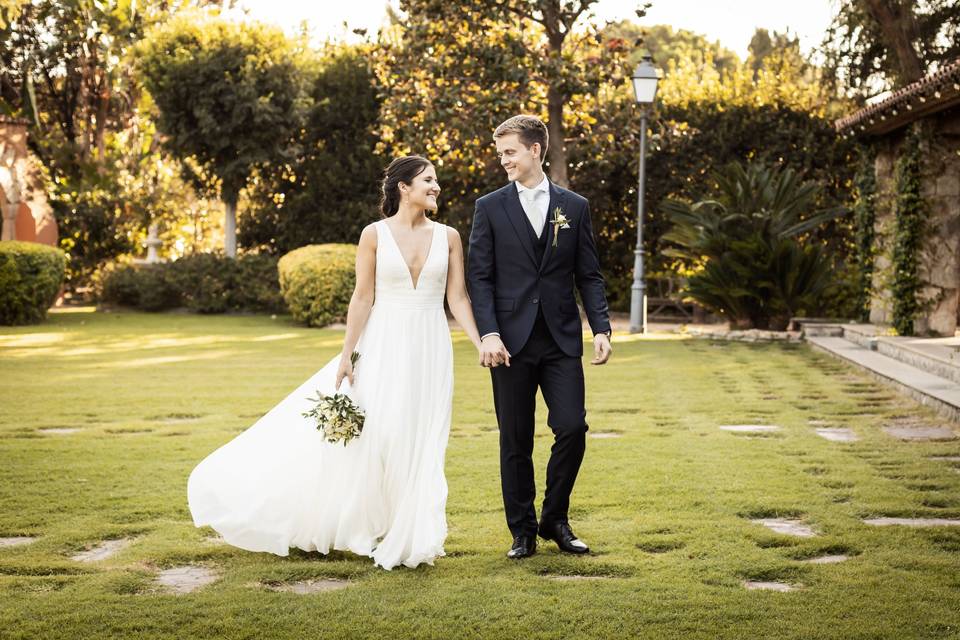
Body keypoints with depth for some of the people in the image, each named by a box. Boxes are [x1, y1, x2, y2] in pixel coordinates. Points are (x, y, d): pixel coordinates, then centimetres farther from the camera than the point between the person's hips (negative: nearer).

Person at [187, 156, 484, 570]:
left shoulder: (448, 237, 5)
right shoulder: (375, 234, -2)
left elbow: (458, 298, 2)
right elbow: (363, 298, -2)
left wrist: (482, 345, -9)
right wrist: (347, 355, -6)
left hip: (430, 350, 2)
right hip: (384, 346, -2)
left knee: (420, 444, 5)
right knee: (367, 436, -4)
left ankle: (410, 537, 15)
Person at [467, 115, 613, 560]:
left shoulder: (575, 207, 8)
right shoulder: (490, 208, 4)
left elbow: (588, 276, 8)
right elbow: (479, 278, 0)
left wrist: (601, 328, -4)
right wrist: (489, 333, -12)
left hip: (562, 341, 1)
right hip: (512, 342, -1)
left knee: (572, 428, -6)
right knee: (516, 442, 4)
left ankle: (555, 520, 15)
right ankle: (522, 531, 16)